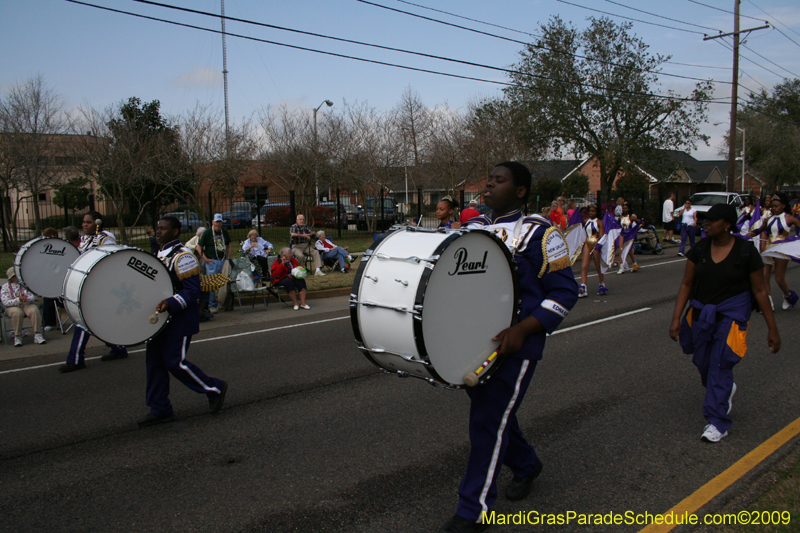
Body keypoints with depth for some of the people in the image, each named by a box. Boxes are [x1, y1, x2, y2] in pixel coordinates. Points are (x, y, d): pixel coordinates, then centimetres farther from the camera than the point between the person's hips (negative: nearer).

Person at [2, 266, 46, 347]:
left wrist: (27, 299, -22)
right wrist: (18, 300, -24)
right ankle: (17, 337, -23)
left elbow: (33, 297, 4)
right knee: (17, 313, -37)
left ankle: (37, 335, -31)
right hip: (13, 307, -2)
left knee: (34, 310, -32)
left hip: (27, 305, 2)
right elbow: (5, 302, -7)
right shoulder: (5, 287, 5)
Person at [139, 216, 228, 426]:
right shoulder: (160, 254, 14)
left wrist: (170, 303, -32)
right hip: (161, 319, 9)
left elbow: (193, 291, -20)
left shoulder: (183, 256, -15)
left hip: (180, 321, -9)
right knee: (154, 361, 8)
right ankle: (160, 409, 18)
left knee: (175, 362, -8)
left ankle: (215, 389, 11)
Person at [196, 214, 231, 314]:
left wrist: (228, 258, 11)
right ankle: (212, 305, 1)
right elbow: (199, 247, -1)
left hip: (223, 261, 4)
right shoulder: (207, 233, -3)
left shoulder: (225, 232, 11)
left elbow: (228, 246, 23)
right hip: (211, 261, -4)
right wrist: (205, 259, -8)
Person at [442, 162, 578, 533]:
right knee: (490, 413, 18)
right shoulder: (472, 229, 10)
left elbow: (564, 292, -9)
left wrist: (522, 330, -21)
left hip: (513, 346, -6)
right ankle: (526, 466, 45)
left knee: (488, 422, -5)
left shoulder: (539, 233, -8)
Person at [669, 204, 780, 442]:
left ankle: (717, 422, 2)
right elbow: (686, 284, 1)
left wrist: (772, 328, -4)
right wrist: (676, 317, -5)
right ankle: (726, 390, 46)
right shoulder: (699, 249, -2)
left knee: (720, 364, -8)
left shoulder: (746, 251, -11)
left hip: (731, 314, -4)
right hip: (701, 313, 4)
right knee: (702, 362, 13)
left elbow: (760, 290, -6)